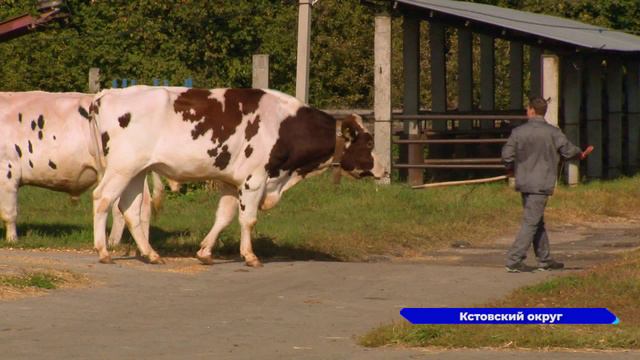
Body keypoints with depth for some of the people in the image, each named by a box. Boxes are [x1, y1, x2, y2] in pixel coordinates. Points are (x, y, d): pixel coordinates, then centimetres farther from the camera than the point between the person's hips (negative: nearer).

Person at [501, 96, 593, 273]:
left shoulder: (518, 131, -2)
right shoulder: (553, 133, -9)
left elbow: (507, 155, -2)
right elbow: (568, 151, -4)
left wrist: (511, 168, 20)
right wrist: (582, 154, 18)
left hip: (524, 183, 4)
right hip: (541, 184, -4)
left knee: (537, 222, 15)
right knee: (531, 222, -3)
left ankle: (545, 260, 21)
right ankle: (514, 260, -10)